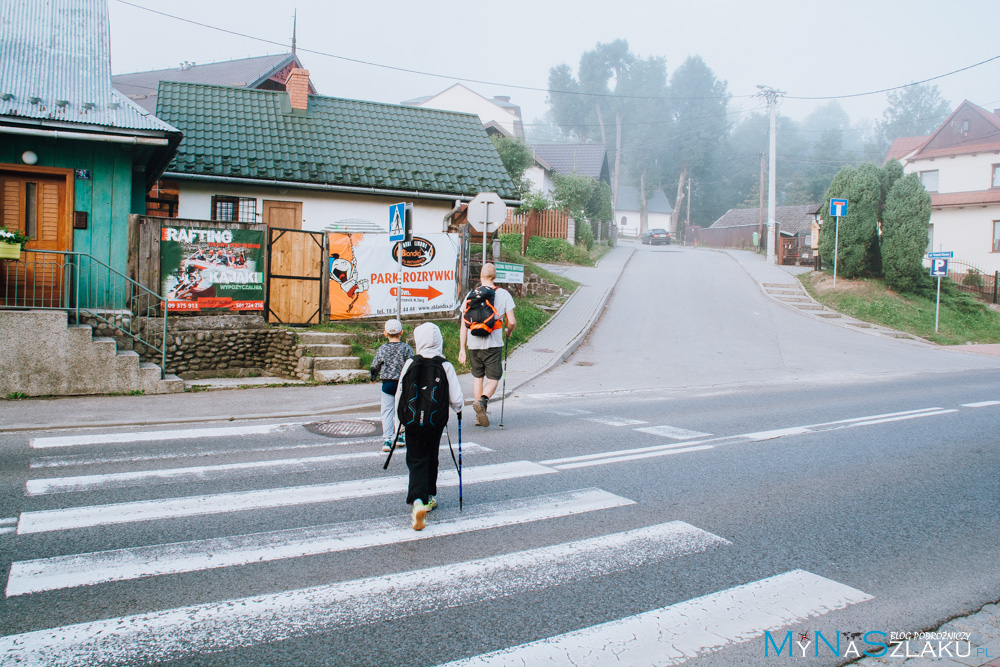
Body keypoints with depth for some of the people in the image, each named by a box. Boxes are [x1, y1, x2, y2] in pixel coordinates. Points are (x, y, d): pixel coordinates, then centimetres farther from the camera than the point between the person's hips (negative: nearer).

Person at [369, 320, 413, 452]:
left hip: (387, 384, 0)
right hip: (403, 383, 0)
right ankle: (399, 436, 20)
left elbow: (374, 367, 4)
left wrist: (373, 378, 23)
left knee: (387, 411, 3)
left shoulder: (382, 349, -3)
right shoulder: (406, 348, -6)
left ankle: (386, 440, -3)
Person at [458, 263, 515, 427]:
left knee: (477, 377, 18)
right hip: (493, 345, -3)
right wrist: (508, 332, 18)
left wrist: (462, 349, 7)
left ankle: (479, 416, 20)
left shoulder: (471, 295, 4)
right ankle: (482, 401, -23)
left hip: (473, 344, 3)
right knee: (493, 379, 6)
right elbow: (512, 321, -5)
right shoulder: (503, 294, -3)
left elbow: (464, 325, 3)